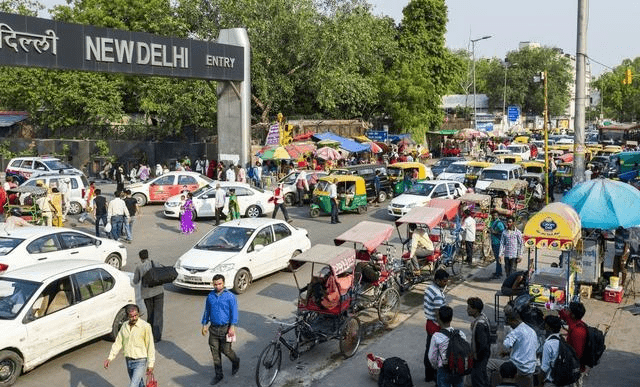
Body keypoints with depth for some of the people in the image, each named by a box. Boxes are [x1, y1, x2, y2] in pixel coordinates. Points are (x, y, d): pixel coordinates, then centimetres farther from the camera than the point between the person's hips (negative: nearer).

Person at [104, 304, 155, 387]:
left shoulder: (145, 326, -14)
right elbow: (118, 343, 9)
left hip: (140, 362, -6)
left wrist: (150, 364, -11)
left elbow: (150, 346, -11)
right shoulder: (124, 326, 4)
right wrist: (110, 358, -1)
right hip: (128, 361, 6)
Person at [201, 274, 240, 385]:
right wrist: (204, 325, 14)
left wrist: (232, 327, -14)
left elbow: (234, 312, -8)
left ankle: (235, 361, 34)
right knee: (215, 352, 7)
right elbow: (207, 311, 15)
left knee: (226, 350, 1)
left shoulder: (230, 296, -9)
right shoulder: (210, 296, 3)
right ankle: (218, 375, 20)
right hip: (213, 328, 4)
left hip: (225, 328, -4)